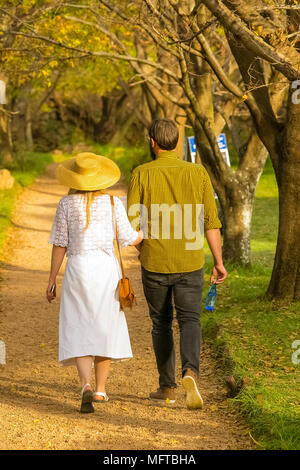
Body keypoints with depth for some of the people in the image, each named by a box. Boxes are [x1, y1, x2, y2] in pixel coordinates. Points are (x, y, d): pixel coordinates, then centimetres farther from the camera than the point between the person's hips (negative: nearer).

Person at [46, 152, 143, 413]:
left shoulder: (67, 204, -2)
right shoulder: (113, 203, -1)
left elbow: (60, 245, 0)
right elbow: (128, 239, 1)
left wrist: (52, 279, 7)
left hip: (78, 269, -1)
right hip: (107, 269, 1)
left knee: (79, 332, -2)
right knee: (105, 328, 15)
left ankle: (86, 386, -23)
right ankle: (100, 389, 20)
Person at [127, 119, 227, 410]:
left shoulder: (142, 174, -5)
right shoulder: (197, 173, 0)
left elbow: (132, 222, -5)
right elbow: (211, 221, -1)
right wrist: (219, 262, 5)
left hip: (154, 263, 0)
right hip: (190, 263, 0)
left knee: (161, 323, 14)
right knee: (189, 320, 3)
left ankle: (167, 386, 20)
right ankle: (190, 372, -24)